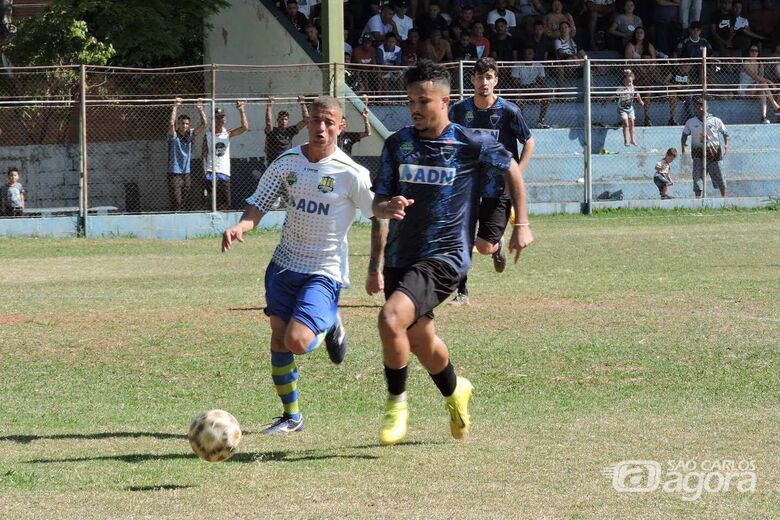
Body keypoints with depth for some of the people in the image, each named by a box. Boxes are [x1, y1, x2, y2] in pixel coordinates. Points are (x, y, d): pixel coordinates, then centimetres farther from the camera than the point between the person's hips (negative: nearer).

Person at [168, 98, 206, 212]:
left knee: (188, 204, 3)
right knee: (177, 203, -11)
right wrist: (175, 108, -25)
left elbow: (203, 124, 1)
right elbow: (172, 123, -23)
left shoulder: (190, 135, 8)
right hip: (174, 174, -5)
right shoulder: (174, 136, -4)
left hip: (187, 174, 5)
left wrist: (200, 110, -10)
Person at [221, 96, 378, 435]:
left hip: (325, 271, -5)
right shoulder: (287, 162, -2)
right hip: (284, 264, 5)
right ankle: (291, 417, 20)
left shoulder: (351, 174, -14)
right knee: (278, 338, 4)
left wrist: (376, 270, 0)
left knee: (297, 341, -20)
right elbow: (259, 203, 1)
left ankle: (330, 326, 16)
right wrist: (241, 226, -22)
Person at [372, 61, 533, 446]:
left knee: (391, 319, -26)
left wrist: (522, 224, 9)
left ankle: (397, 402, -5)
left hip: (444, 258, -6)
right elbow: (377, 204, 3)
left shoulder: (470, 143, -8)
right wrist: (388, 208, -21)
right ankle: (455, 393, 48)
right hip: (400, 256, 6)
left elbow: (511, 169, 10)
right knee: (419, 341, 18)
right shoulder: (397, 144, 2)